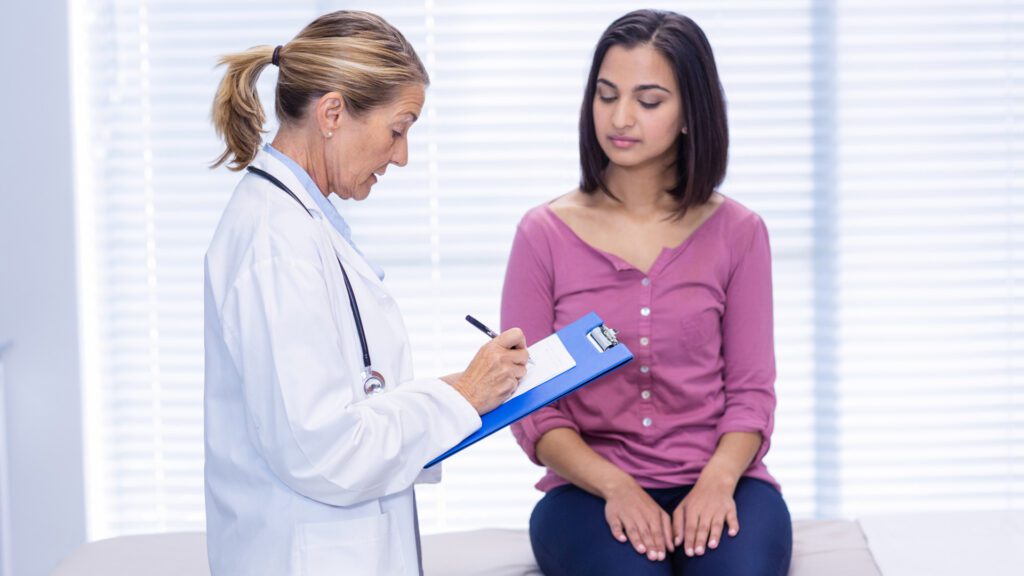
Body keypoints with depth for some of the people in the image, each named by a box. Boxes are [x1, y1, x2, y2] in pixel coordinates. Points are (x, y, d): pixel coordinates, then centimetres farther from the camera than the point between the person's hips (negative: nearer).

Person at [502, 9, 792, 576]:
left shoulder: (737, 232, 5)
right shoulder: (544, 233, 2)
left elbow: (751, 391, 5)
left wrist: (719, 478, -15)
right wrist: (615, 486, -15)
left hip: (717, 481, 1)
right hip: (589, 488, -1)